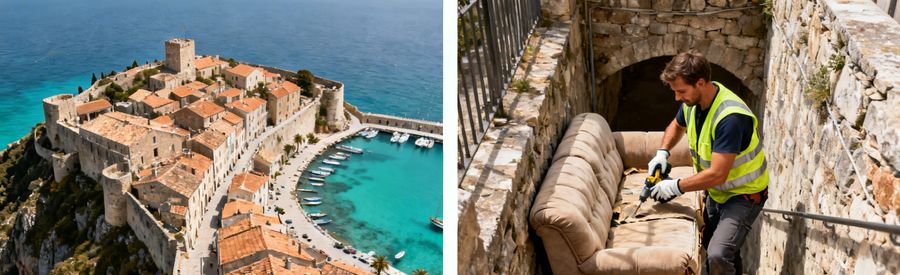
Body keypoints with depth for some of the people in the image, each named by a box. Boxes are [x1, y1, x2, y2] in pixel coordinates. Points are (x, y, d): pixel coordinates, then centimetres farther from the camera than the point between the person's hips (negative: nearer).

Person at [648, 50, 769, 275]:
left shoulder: (730, 117, -34)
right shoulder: (693, 101, -8)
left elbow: (717, 175, -33)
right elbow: (677, 126, 16)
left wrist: (676, 187, -23)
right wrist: (662, 152, -1)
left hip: (744, 194, -8)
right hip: (716, 191, 9)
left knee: (718, 256, -26)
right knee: (710, 246, 22)